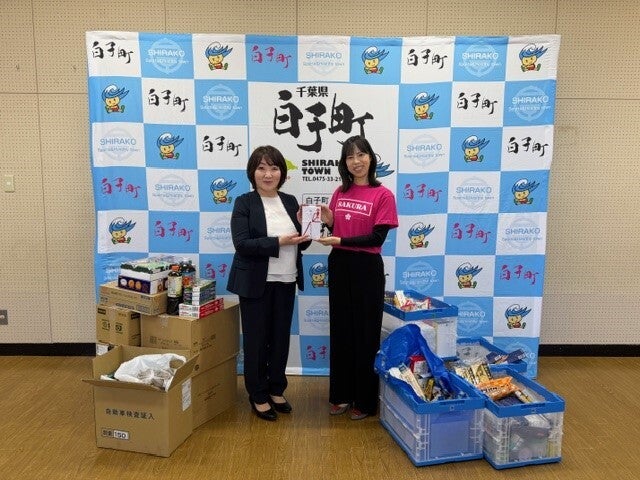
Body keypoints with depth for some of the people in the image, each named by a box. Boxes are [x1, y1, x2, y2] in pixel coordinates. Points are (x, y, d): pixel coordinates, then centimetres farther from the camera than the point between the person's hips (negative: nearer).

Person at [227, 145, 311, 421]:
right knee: (256, 339, 7)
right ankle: (258, 396, 23)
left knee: (281, 338, 13)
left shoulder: (290, 201, 8)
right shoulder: (244, 203, -6)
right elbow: (242, 243, -18)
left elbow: (301, 244, 9)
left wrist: (304, 228, -11)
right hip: (256, 283, -4)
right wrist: (279, 241, -24)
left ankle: (276, 390, 31)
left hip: (286, 282, 5)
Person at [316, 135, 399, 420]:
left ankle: (365, 400, 21)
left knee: (365, 333, 5)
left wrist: (341, 241, -20)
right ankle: (341, 394, 27)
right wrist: (328, 222, -7)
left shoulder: (383, 194, -8)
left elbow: (378, 237, -15)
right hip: (339, 266, 5)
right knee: (340, 330, 12)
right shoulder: (340, 192, 8)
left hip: (366, 269, -5)